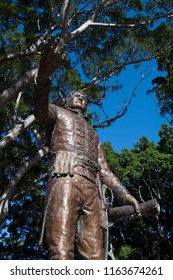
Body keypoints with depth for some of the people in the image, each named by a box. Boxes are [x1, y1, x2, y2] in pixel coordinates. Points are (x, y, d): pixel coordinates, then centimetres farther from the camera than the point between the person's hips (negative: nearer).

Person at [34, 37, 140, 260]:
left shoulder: (93, 134, 40)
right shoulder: (58, 113, 27)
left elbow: (103, 168, 29)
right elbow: (40, 109, 0)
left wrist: (123, 194, 10)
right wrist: (43, 77, -22)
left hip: (91, 189, 5)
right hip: (65, 181, -5)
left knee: (94, 256, -11)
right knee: (61, 253, -22)